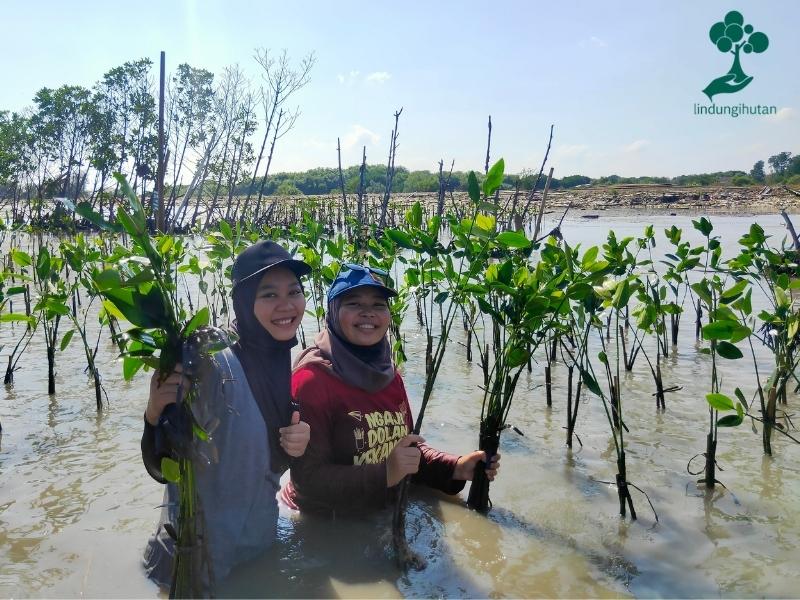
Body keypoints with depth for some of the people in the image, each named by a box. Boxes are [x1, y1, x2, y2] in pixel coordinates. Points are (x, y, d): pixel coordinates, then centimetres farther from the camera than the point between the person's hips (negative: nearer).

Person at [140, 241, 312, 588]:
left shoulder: (301, 364, -5)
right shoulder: (210, 362, -23)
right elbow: (162, 468, -23)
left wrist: (299, 444, -13)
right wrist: (155, 413, -41)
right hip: (194, 558, -5)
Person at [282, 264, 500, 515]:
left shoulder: (388, 374, 2)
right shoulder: (312, 379, -19)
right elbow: (307, 479, -20)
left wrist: (455, 468, -3)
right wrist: (385, 474, -28)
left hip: (383, 517, 6)